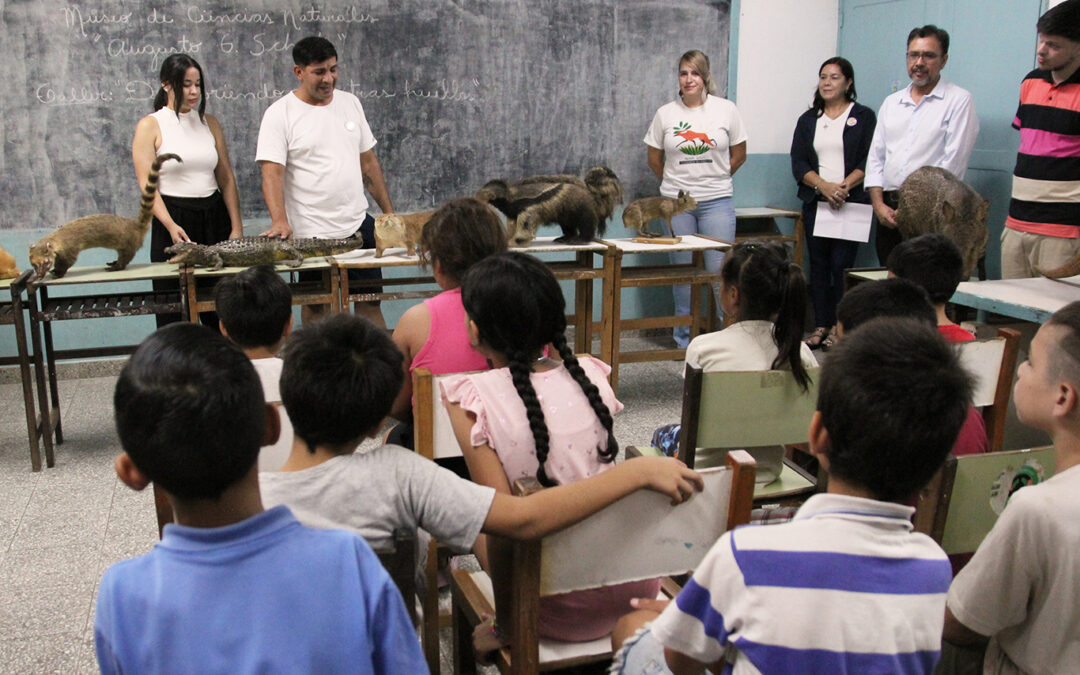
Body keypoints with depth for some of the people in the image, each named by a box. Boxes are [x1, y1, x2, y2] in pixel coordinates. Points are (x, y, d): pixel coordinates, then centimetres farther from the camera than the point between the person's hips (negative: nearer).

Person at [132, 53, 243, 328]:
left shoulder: (209, 122, 11)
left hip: (214, 215, 4)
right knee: (176, 316, 0)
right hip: (174, 219, -3)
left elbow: (227, 178, 11)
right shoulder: (150, 126, -1)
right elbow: (147, 185, -8)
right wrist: (170, 225, -22)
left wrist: (237, 226, 3)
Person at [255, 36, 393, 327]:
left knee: (371, 301, 8)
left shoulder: (350, 103, 9)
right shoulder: (280, 113, -6)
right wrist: (280, 221, -30)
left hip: (359, 225, 4)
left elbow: (369, 162, 15)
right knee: (315, 306, 8)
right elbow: (272, 173, -14)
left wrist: (389, 213, 12)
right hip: (311, 234, -4)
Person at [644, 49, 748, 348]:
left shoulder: (726, 109, 2)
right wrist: (676, 184, 13)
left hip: (717, 201, -1)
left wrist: (715, 180, 11)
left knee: (720, 271, -3)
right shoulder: (665, 113, 3)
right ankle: (684, 340, 18)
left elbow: (739, 155, 10)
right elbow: (654, 158, 13)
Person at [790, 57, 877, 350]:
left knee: (841, 265, -8)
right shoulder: (808, 119, 14)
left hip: (850, 203, -3)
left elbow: (868, 161, -4)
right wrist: (823, 185, -12)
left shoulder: (864, 117, 4)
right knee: (818, 265, 5)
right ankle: (820, 326, 11)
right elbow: (798, 163, 4)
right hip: (815, 202, 4)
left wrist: (844, 186, -19)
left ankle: (838, 328, 1)